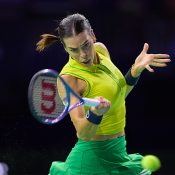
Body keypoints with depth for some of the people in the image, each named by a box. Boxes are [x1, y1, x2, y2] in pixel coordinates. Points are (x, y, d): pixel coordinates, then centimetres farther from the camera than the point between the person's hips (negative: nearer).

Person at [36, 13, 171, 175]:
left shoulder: (100, 50, 0)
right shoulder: (69, 78, -22)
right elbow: (83, 133, -28)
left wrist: (136, 70, 1)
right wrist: (95, 113, -46)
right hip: (94, 156, -7)